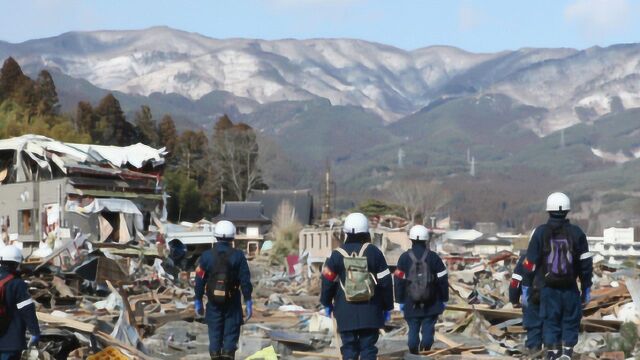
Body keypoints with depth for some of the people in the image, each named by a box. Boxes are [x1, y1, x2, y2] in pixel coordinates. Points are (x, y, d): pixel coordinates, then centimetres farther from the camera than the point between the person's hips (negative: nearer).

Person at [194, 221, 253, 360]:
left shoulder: (206, 256, -2)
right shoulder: (238, 256, -5)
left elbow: (200, 281, 1)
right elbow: (245, 281, -6)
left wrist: (198, 301, 10)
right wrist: (248, 302, 0)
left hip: (213, 302, 1)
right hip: (232, 302, -1)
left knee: (215, 334, 10)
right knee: (231, 334, 4)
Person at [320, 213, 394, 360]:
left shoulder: (337, 254, 1)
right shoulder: (374, 252, -1)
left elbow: (328, 280, 5)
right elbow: (385, 282, 0)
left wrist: (327, 303, 19)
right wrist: (387, 307, 9)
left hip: (345, 311, 1)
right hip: (370, 312, -1)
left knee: (349, 347, 6)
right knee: (368, 347, 2)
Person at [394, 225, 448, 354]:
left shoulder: (404, 258, 1)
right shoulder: (434, 257, -1)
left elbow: (399, 281, 1)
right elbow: (443, 280, 0)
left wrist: (400, 301, 8)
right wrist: (444, 300, 10)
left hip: (411, 304, 1)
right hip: (431, 304, -1)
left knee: (413, 330, 6)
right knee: (428, 330, 1)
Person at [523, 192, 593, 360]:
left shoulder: (540, 232, -4)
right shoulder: (576, 233, -3)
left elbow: (530, 263, -2)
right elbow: (586, 264, 1)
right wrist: (586, 288, 9)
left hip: (549, 288, 0)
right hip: (570, 288, 0)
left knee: (550, 322, 8)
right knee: (570, 323, 10)